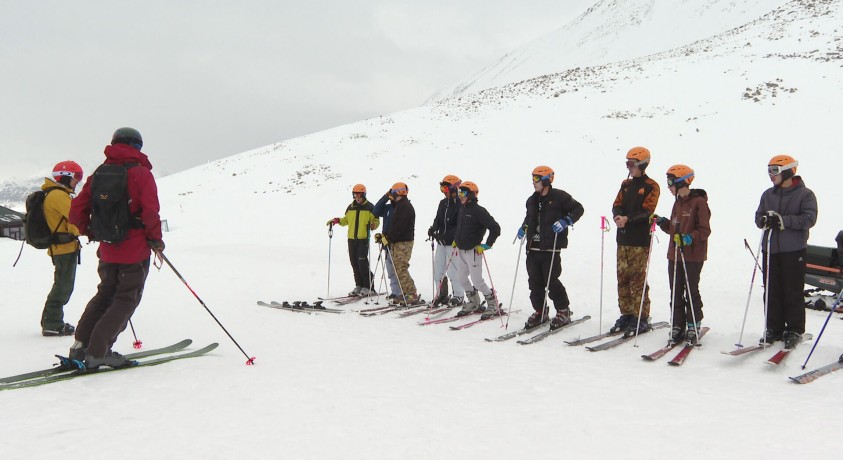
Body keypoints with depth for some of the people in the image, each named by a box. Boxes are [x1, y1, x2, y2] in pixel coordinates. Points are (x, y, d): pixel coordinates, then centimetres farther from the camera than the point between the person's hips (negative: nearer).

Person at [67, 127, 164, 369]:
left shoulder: (98, 173, 8)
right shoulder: (140, 172, -9)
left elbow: (77, 210, 7)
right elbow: (150, 211, -17)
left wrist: (92, 233, 20)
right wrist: (156, 239, -4)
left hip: (107, 249, 6)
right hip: (135, 249, -6)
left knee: (105, 294, 21)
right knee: (126, 299, 3)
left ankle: (81, 344, 15)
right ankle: (98, 352, -2)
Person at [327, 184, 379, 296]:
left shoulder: (370, 207, -2)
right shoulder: (350, 207, 13)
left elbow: (376, 220, -2)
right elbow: (346, 220, 24)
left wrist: (374, 225, -23)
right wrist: (337, 220, 8)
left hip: (363, 239, -5)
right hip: (351, 239, 5)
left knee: (362, 262, -11)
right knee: (354, 263, 6)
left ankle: (368, 286, -2)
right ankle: (359, 286, 15)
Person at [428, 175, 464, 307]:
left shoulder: (460, 205, -14)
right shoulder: (443, 203, 11)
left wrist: (446, 235, -26)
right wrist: (433, 229, -6)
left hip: (453, 242, -8)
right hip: (441, 241, 8)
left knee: (453, 270, -5)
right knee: (438, 270, 10)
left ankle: (458, 296, 10)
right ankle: (441, 295, 24)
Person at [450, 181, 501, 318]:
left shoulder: (478, 211, -14)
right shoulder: (461, 210, 11)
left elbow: (495, 228, -18)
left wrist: (487, 245, -16)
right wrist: (455, 240, 20)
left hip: (473, 251, -8)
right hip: (461, 251, 8)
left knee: (477, 280, -6)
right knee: (461, 279, 12)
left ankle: (493, 304, 10)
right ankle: (473, 303, 29)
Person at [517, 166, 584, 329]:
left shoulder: (559, 196, -4)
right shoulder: (532, 200, 18)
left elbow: (578, 208, -2)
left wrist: (565, 221, -15)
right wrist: (524, 227, 15)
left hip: (551, 248, -7)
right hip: (533, 248, 7)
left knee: (551, 282, -7)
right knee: (535, 282, 6)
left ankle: (563, 311, 9)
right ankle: (540, 312, 19)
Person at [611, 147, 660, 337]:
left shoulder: (651, 186, -2)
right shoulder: (626, 184, 17)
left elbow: (646, 211, -13)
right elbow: (617, 205, 7)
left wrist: (628, 218, -26)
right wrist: (618, 216, -15)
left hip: (640, 241, -6)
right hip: (623, 238, 6)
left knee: (638, 279, -6)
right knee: (622, 277, 8)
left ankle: (642, 319, 1)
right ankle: (626, 314, 18)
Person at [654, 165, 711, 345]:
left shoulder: (699, 202, -10)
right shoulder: (678, 202, 16)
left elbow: (705, 230, -14)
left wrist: (690, 238, -28)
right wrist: (662, 222, 6)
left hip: (693, 256, -7)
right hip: (675, 254, 7)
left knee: (691, 291, 1)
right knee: (675, 292, 8)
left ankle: (693, 326, 13)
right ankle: (678, 326, 15)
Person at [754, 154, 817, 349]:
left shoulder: (805, 194, -2)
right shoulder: (768, 194, 14)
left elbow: (809, 219, -13)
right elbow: (758, 217, 11)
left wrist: (783, 220, -21)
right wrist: (765, 220, -13)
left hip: (793, 250, -5)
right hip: (770, 249, 5)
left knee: (793, 292, 0)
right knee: (771, 291, 6)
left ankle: (795, 330, 10)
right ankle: (774, 328, 16)